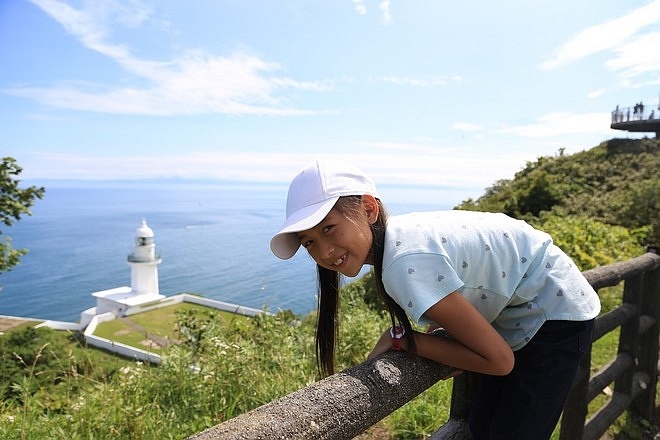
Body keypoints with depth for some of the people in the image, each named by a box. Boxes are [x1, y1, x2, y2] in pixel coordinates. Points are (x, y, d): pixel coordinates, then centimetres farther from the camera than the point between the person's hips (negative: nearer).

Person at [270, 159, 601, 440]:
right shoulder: (394, 235, -11)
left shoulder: (408, 265, -37)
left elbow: (498, 360, -29)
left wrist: (400, 338, -24)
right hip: (515, 314, 8)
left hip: (556, 312, -7)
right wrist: (439, 322, -8)